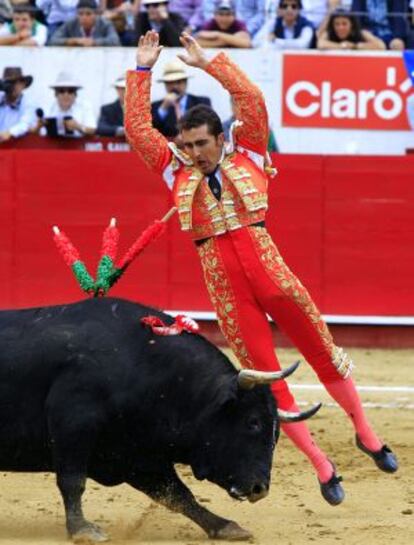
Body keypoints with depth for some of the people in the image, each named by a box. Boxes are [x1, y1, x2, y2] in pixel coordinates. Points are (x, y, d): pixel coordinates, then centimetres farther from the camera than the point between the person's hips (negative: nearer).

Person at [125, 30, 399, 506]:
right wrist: (142, 72, 5)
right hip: (223, 283, 1)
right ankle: (321, 465, 12)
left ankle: (364, 432, 28)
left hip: (268, 267, -1)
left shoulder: (246, 157, 6)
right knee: (265, 377, 2)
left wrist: (207, 64, -2)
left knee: (322, 350, 8)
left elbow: (253, 101, -4)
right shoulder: (177, 173, 10)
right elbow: (137, 128, 6)